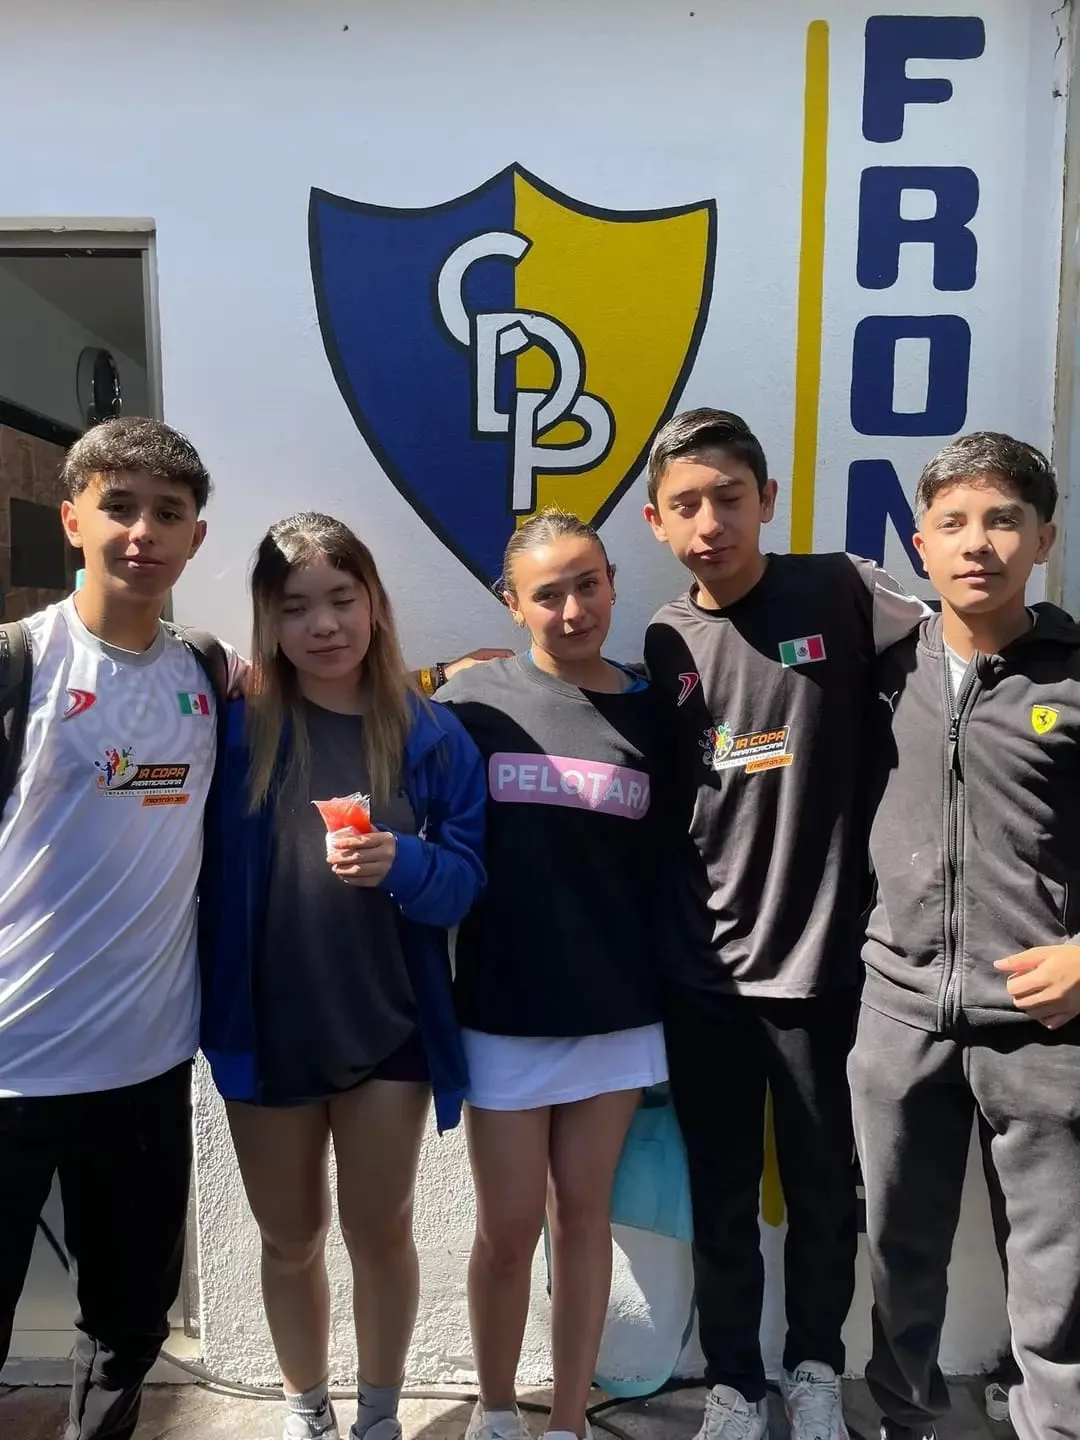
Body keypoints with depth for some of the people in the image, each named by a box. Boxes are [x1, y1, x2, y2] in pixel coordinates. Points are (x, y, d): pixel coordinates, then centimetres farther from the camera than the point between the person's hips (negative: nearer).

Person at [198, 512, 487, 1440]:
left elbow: (466, 877, -7)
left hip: (390, 1029, 0)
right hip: (267, 1029, 1)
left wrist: (403, 861, -27)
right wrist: (210, 1006, -7)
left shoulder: (431, 734, -7)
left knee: (379, 1230, 16)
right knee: (290, 1239, 19)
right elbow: (210, 874, -2)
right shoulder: (238, 728, -8)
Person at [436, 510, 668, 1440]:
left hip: (619, 1013, 2)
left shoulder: (652, 711, 1)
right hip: (503, 1013, -1)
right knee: (508, 1231, 9)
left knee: (583, 1217, 14)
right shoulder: (474, 699, -5)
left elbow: (669, 865, 7)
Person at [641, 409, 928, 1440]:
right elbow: (648, 803, 8)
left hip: (818, 955, -1)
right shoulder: (663, 643, 1)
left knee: (823, 1186, 16)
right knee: (721, 1194, 15)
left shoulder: (840, 594, -7)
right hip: (700, 968, 2)